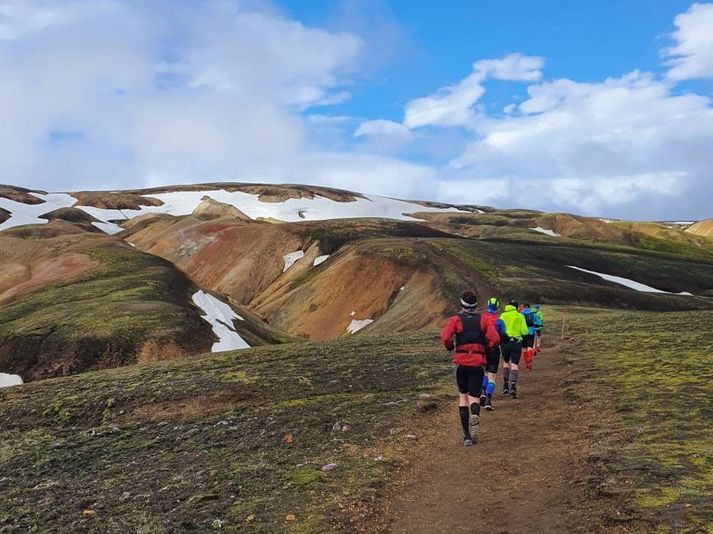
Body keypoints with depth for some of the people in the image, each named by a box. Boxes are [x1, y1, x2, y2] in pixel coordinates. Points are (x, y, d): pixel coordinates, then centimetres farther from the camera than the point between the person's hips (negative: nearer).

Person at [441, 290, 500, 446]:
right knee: (474, 397, 7)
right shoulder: (484, 319, 3)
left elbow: (445, 337, -17)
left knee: (463, 396, 13)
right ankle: (475, 415, -30)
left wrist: (450, 347, 3)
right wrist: (486, 349, 9)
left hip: (460, 362, 0)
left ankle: (467, 435, 10)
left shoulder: (455, 320, -1)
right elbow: (495, 338, -9)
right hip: (478, 363, 0)